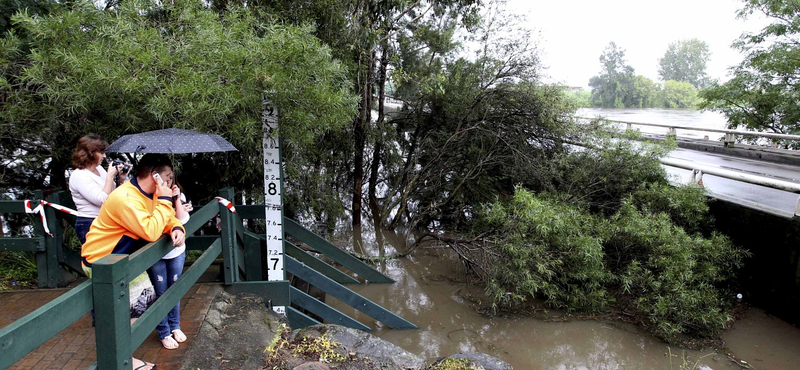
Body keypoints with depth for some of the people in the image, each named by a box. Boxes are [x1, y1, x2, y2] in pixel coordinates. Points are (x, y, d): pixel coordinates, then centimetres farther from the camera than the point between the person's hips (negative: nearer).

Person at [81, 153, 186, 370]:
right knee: (134, 304, -16)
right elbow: (151, 232, -34)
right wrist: (164, 200, -28)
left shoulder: (148, 193, 2)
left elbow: (166, 218, 10)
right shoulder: (125, 198, -28)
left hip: (122, 258, 10)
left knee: (147, 296, 7)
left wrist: (176, 228, -13)